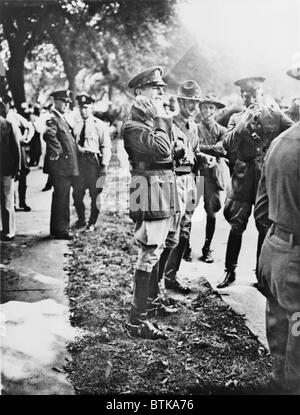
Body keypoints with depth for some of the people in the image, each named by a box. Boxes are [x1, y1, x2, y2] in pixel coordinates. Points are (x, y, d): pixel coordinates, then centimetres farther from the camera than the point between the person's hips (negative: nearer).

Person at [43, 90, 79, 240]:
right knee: (61, 198, -5)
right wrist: (58, 151, -25)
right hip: (60, 166, -10)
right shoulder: (52, 118, -13)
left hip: (67, 166, 10)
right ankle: (60, 230, 1)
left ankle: (58, 228, 23)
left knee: (62, 198, 14)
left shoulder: (62, 118, 19)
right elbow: (48, 134, -33)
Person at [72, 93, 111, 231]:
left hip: (93, 160, -4)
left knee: (95, 194, 5)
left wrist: (104, 166, -11)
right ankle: (81, 220, 24)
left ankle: (92, 223, 17)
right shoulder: (76, 125, 11)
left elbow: (106, 147, -4)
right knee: (77, 194, 6)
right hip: (79, 161, 4)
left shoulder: (100, 125, -2)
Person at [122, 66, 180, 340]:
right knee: (149, 254, -10)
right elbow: (161, 149, -26)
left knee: (157, 251, 19)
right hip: (151, 195, -10)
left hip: (166, 196, 10)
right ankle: (138, 319, -5)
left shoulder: (154, 121, 17)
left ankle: (151, 300, 34)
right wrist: (160, 118, -16)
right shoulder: (133, 125, -12)